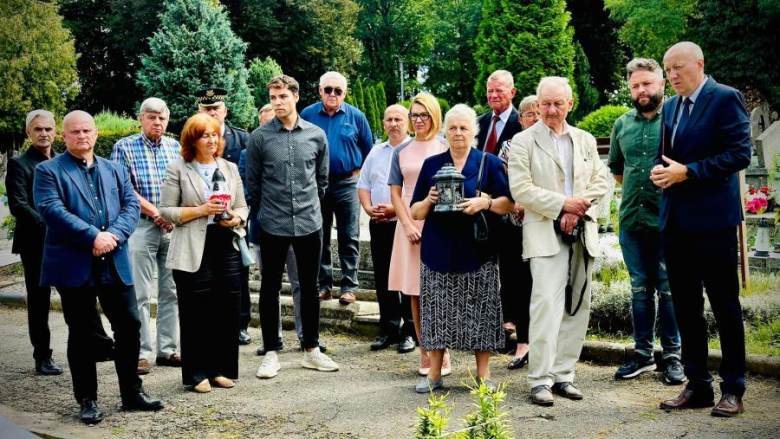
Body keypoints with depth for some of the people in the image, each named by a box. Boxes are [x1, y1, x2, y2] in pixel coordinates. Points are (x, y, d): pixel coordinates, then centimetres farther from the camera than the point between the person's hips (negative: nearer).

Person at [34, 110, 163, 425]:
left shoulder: (115, 170, 16)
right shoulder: (49, 171, 1)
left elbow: (131, 205, 5)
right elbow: (51, 210, -13)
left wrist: (114, 235, -14)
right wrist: (93, 236, -20)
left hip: (115, 264, 4)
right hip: (74, 266, -4)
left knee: (129, 326, 6)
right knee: (81, 335, 5)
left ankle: (132, 393, 19)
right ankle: (87, 400, 16)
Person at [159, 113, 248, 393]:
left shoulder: (230, 168, 15)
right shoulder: (178, 169, 1)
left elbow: (242, 207, 18)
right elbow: (166, 211, -3)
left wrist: (235, 219, -4)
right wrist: (200, 210, -14)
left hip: (227, 247, 4)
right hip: (192, 252, -4)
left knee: (227, 312, 5)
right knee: (195, 315, -1)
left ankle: (220, 369, 17)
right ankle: (197, 374, 9)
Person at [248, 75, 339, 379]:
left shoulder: (316, 135, 2)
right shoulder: (260, 137, -3)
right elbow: (252, 182, 5)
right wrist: (266, 210, 10)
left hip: (309, 224, 2)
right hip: (272, 226, -2)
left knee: (309, 287, 10)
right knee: (270, 288, 5)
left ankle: (311, 350, 21)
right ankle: (271, 353, 14)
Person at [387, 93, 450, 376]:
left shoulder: (445, 148, 4)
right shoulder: (401, 151, 11)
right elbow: (395, 192, 9)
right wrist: (407, 225, -5)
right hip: (410, 224, 3)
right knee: (415, 293, 3)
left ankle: (442, 356, 2)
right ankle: (425, 355, 10)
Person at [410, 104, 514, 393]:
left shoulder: (489, 163, 5)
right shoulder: (431, 165, 11)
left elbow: (509, 204, 0)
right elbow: (415, 212, 10)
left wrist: (485, 202, -17)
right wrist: (428, 200, -10)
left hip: (477, 249, -2)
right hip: (438, 249, 2)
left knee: (479, 311, 0)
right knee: (437, 311, 3)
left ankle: (483, 374, 10)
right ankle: (434, 374, 12)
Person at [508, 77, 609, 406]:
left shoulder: (585, 141, 16)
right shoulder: (523, 141, 2)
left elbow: (600, 181, 11)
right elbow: (520, 189, -7)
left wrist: (578, 210, -6)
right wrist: (563, 204, -12)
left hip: (582, 233, 5)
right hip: (545, 234, -5)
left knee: (578, 306, 5)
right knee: (547, 304, -13)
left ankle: (563, 373, 12)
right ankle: (540, 379, -9)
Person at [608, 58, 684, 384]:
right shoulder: (622, 125, 12)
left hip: (667, 221, -5)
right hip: (631, 220, 5)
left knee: (668, 290, 1)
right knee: (640, 289, 11)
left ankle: (672, 356, 11)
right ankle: (643, 354, 20)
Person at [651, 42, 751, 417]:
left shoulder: (726, 99, -6)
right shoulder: (670, 107, 16)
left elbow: (740, 154, -14)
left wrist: (687, 172, -18)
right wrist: (660, 170, -1)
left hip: (712, 218, -7)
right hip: (675, 220, 7)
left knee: (725, 306, 1)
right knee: (685, 308, 10)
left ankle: (732, 389, 10)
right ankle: (697, 386, 19)